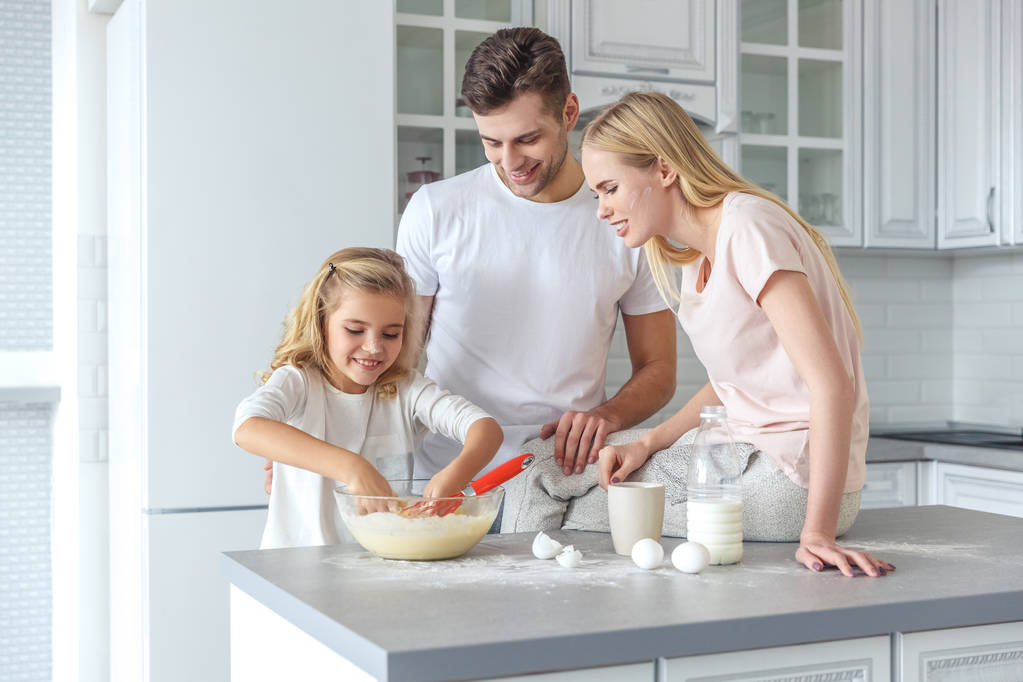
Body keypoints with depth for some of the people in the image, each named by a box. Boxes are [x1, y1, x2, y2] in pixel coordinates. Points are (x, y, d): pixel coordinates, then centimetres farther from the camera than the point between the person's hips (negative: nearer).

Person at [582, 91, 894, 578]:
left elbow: (831, 383, -26)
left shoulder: (745, 227, -19)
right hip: (748, 452, 9)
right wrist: (648, 443, -1)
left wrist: (817, 532, -30)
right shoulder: (700, 252, 11)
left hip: (793, 480, -9)